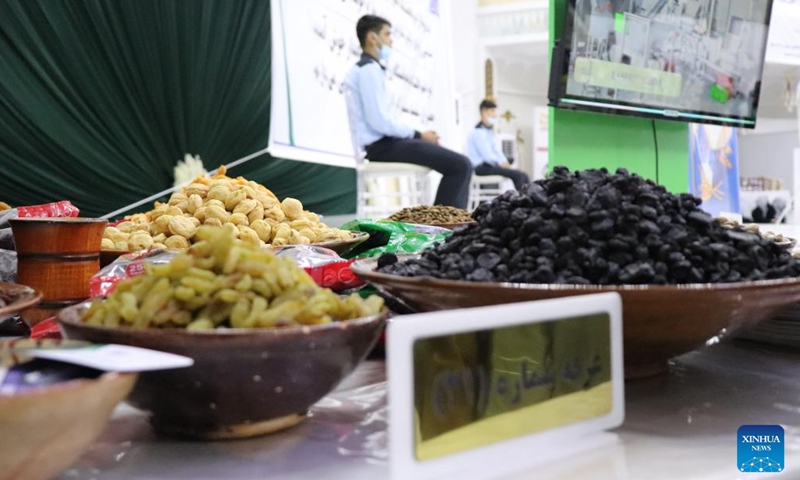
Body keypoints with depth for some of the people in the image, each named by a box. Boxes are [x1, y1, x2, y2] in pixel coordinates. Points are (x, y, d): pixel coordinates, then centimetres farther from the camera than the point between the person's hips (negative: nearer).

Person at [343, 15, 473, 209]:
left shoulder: (369, 69, 21)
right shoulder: (369, 69, -11)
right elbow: (379, 122, -21)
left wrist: (418, 134, 8)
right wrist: (418, 134, -10)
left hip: (385, 142, 11)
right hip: (383, 145, -11)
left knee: (458, 162, 14)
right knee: (460, 165, -18)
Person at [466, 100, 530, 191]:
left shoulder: (490, 132, 19)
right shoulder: (478, 132, -12)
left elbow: (497, 152, 16)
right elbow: (487, 156, -19)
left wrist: (505, 163, 0)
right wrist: (501, 164, -15)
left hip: (490, 164, 10)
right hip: (481, 167, -10)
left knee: (524, 175, -4)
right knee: (517, 175, -22)